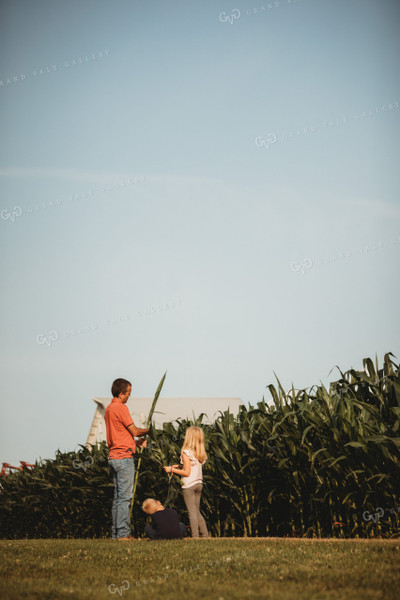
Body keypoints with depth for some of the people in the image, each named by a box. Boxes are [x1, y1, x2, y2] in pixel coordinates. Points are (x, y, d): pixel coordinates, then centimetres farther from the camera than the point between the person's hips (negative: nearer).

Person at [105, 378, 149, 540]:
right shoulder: (120, 408, -12)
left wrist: (137, 442, 16)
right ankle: (123, 533, -9)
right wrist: (148, 431, 10)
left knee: (118, 496, 11)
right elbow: (134, 431, -9)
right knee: (125, 496, -8)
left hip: (113, 456, 9)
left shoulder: (109, 408, 17)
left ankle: (116, 533, 11)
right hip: (124, 457, -9)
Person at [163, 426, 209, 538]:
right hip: (198, 484, 7)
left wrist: (171, 470, -7)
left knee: (192, 512, -5)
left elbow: (187, 473, -16)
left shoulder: (186, 453, -14)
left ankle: (195, 536, -6)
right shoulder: (200, 454, 8)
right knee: (197, 511, 15)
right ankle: (205, 534, 13)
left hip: (189, 485, -7)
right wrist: (179, 467, 18)